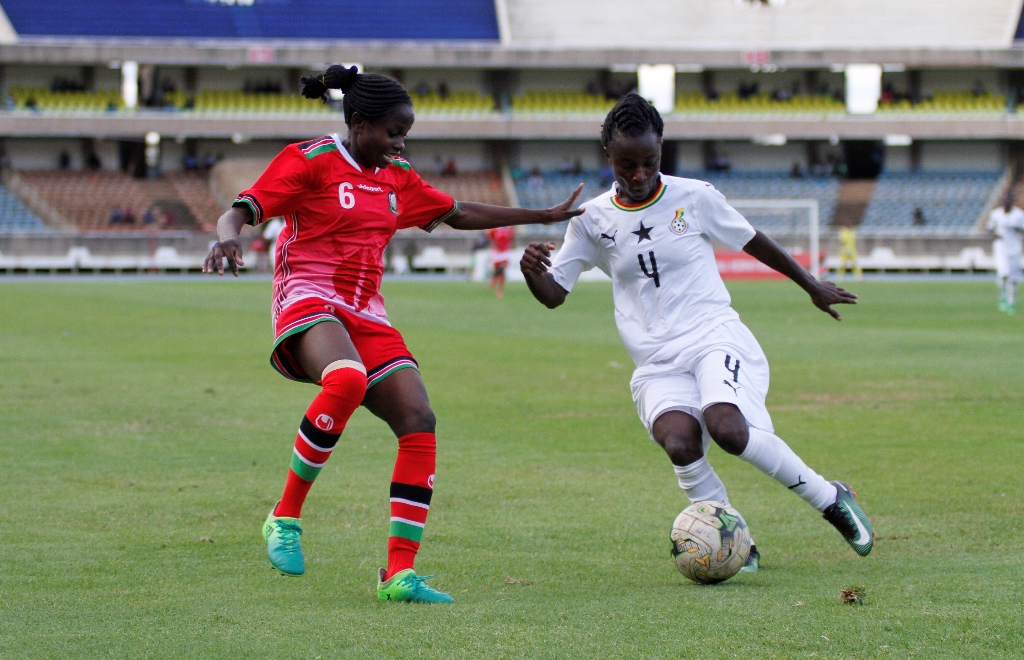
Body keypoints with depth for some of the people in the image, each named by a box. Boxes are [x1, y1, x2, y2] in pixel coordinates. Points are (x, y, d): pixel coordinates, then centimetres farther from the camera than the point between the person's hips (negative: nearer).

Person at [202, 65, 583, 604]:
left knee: (419, 422, -12)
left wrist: (543, 216, 33)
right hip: (309, 301, -7)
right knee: (347, 380, -39)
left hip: (366, 315, 7)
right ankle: (285, 518, -24)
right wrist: (225, 237, -34)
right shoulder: (310, 161, -2)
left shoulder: (397, 179, 18)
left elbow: (458, 214, 30)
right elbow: (243, 210, -10)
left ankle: (399, 573, -9)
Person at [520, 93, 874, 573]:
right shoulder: (593, 220, 6)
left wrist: (812, 287, 27)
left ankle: (829, 498, -12)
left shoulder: (695, 197, 2)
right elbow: (554, 293, 9)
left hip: (715, 339, -2)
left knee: (726, 426, -33)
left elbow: (754, 242, 16)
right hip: (657, 365, 2)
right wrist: (531, 271, -15)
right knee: (679, 443, -32)